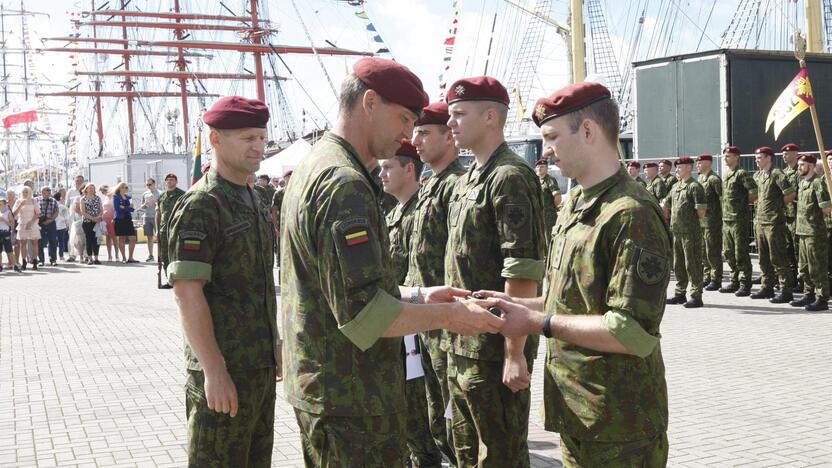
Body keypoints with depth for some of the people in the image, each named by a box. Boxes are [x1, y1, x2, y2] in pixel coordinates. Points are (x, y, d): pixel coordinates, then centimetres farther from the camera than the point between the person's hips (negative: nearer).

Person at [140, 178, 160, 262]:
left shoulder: (159, 193, 1)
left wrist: (156, 202, -17)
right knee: (149, 237, 5)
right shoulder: (145, 194, 14)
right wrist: (145, 204, -2)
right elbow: (141, 207, 20)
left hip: (156, 217, -4)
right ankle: (150, 255, 9)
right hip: (147, 217, 4)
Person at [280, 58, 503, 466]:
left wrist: (416, 295, 11)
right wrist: (449, 315, -14)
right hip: (351, 401, -10)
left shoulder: (313, 167, 13)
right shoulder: (345, 184, -21)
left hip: (316, 383, 10)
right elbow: (362, 312, -26)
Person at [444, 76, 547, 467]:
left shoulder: (509, 177, -16)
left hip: (495, 348, -9)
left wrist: (515, 352, -23)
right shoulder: (466, 181, 13)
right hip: (462, 346, 9)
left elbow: (523, 273, -22)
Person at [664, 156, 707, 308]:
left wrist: (693, 222, -3)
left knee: (692, 264, -5)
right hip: (676, 231, 9)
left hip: (691, 232, -9)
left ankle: (696, 297, 0)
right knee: (678, 263, 14)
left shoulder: (694, 186, -11)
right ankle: (680, 294, 24)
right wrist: (672, 220, 21)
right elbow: (666, 206, 26)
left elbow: (702, 210, -16)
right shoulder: (675, 187, 15)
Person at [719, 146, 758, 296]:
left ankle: (745, 284, 0)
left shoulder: (742, 174, -9)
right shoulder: (725, 175, 16)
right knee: (728, 253, 12)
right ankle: (735, 281, 21)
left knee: (741, 254, -5)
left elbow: (755, 192, -16)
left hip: (739, 219, -8)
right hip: (726, 219, 8)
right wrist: (724, 207, 14)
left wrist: (744, 202, -5)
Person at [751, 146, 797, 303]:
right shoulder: (757, 175, 13)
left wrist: (779, 205, -4)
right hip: (760, 222, 9)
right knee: (764, 258, 14)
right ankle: (767, 288, 24)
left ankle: (786, 291, -1)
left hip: (774, 222, -9)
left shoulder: (776, 174, -13)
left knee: (778, 259, -6)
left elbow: (791, 193, -17)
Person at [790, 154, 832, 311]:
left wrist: (819, 215, -3)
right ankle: (809, 295, 27)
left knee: (817, 267, -4)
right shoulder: (802, 182, 14)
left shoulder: (818, 182, -14)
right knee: (805, 267, 16)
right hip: (802, 231, 9)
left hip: (815, 232, -9)